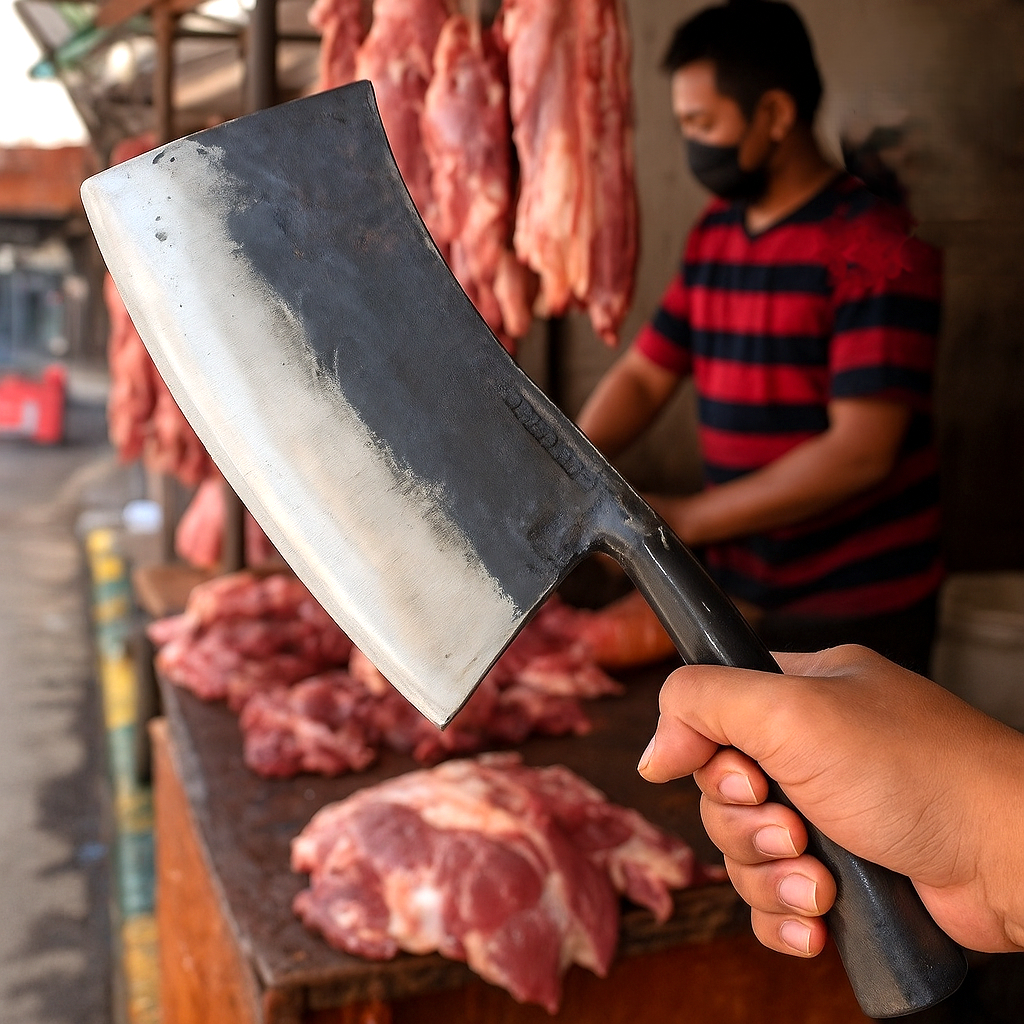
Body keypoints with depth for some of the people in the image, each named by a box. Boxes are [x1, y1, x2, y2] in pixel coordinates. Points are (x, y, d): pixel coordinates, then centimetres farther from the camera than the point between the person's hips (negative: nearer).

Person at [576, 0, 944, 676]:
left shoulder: (877, 246, -17)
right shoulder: (713, 234, 7)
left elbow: (861, 452, -24)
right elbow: (645, 374, 9)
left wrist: (684, 519, -22)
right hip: (738, 594, 7)